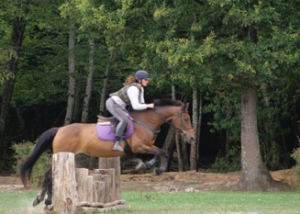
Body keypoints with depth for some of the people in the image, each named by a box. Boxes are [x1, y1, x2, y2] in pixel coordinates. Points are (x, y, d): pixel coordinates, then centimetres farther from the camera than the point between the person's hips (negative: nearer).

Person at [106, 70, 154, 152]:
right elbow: (135, 106, -30)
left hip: (120, 105, 11)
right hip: (113, 104, -11)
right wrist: (148, 106, -23)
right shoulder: (133, 89, -26)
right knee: (124, 120, -29)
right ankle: (117, 144, -31)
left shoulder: (140, 88, 5)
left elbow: (141, 102, 10)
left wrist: (145, 107, -7)